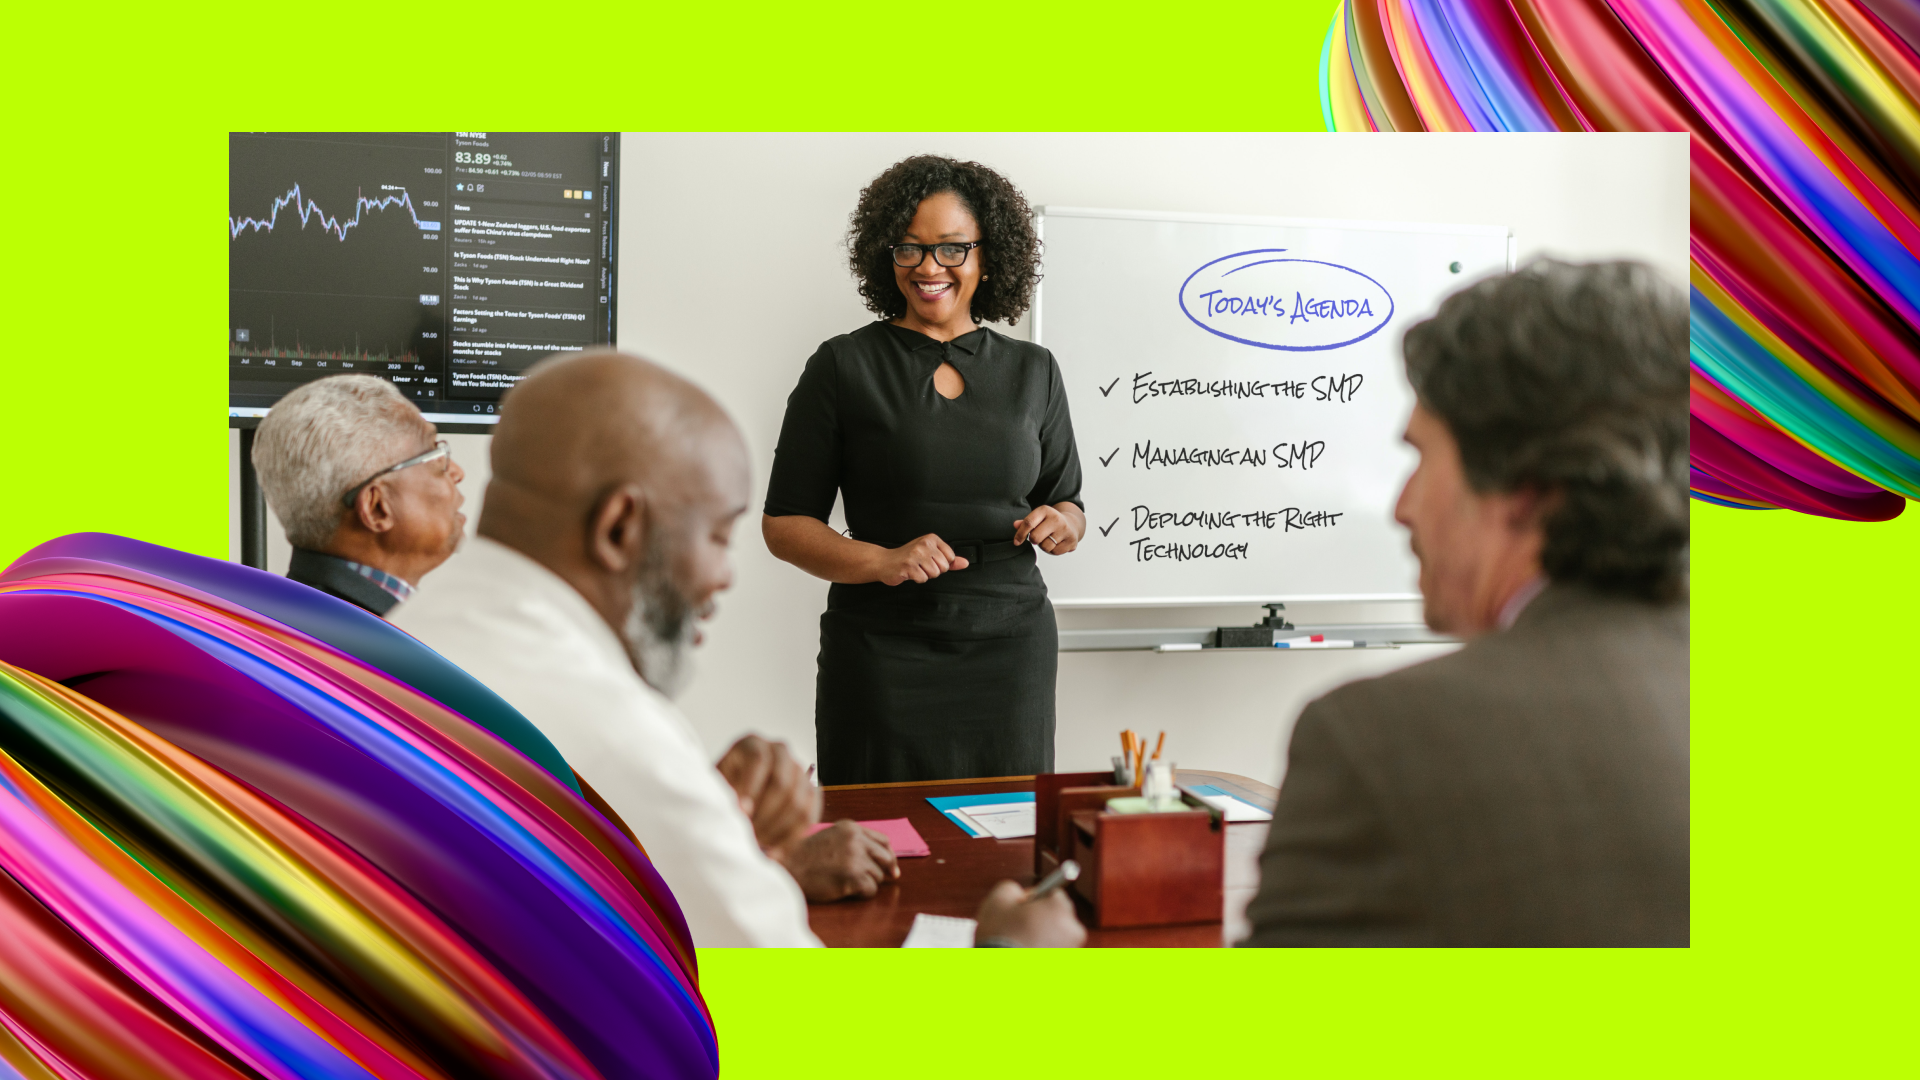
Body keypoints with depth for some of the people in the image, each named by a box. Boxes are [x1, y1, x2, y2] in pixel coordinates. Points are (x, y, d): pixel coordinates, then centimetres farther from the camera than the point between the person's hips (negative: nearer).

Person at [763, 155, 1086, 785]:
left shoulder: (1032, 371, 9)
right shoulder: (844, 367, 0)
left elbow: (1069, 506, 18)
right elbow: (784, 524, -1)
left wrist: (1062, 524, -5)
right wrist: (884, 562, -17)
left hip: (1011, 645, 3)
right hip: (883, 651, -2)